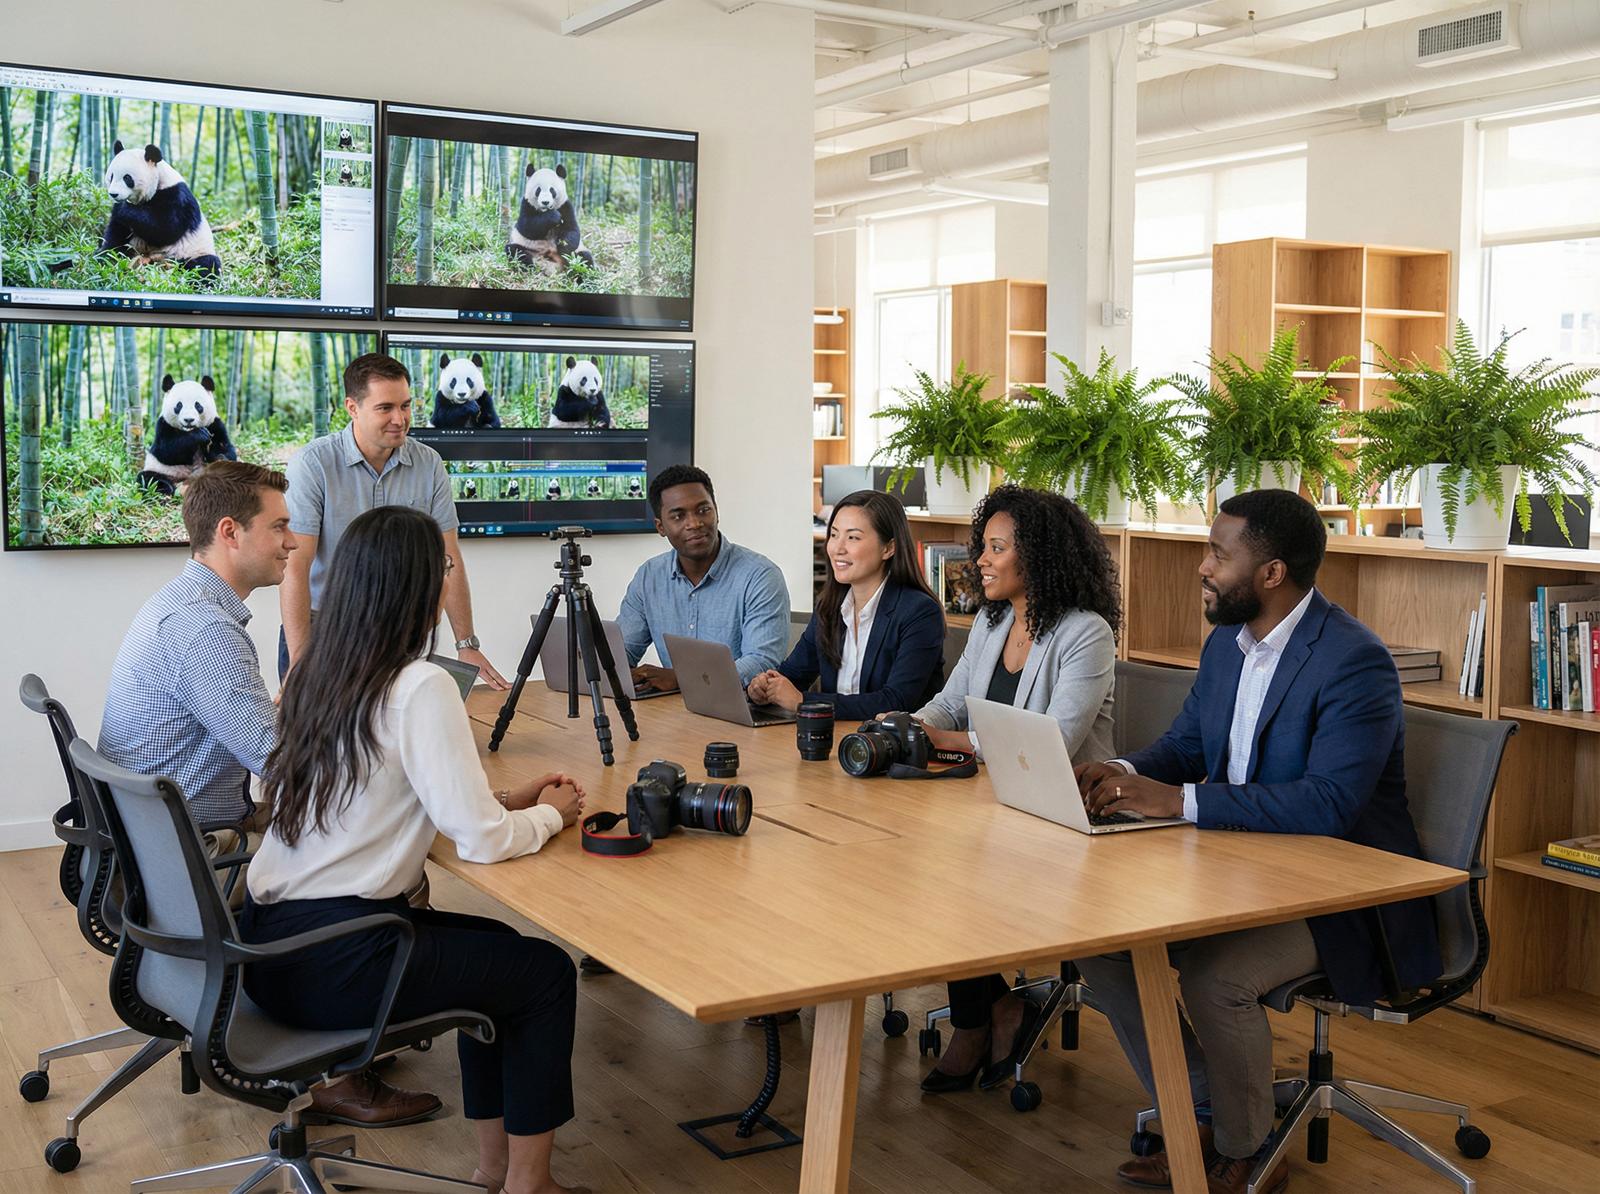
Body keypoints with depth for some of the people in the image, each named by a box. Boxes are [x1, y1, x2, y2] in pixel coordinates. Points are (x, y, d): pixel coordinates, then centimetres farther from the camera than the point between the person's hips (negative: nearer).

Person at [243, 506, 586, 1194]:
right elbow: (481, 840, -18)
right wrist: (551, 815, 2)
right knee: (546, 972, 11)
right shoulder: (420, 688, -18)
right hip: (332, 967, -8)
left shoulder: (316, 675, 7)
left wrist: (506, 801, 13)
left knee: (498, 950, 25)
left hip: (267, 947, 8)